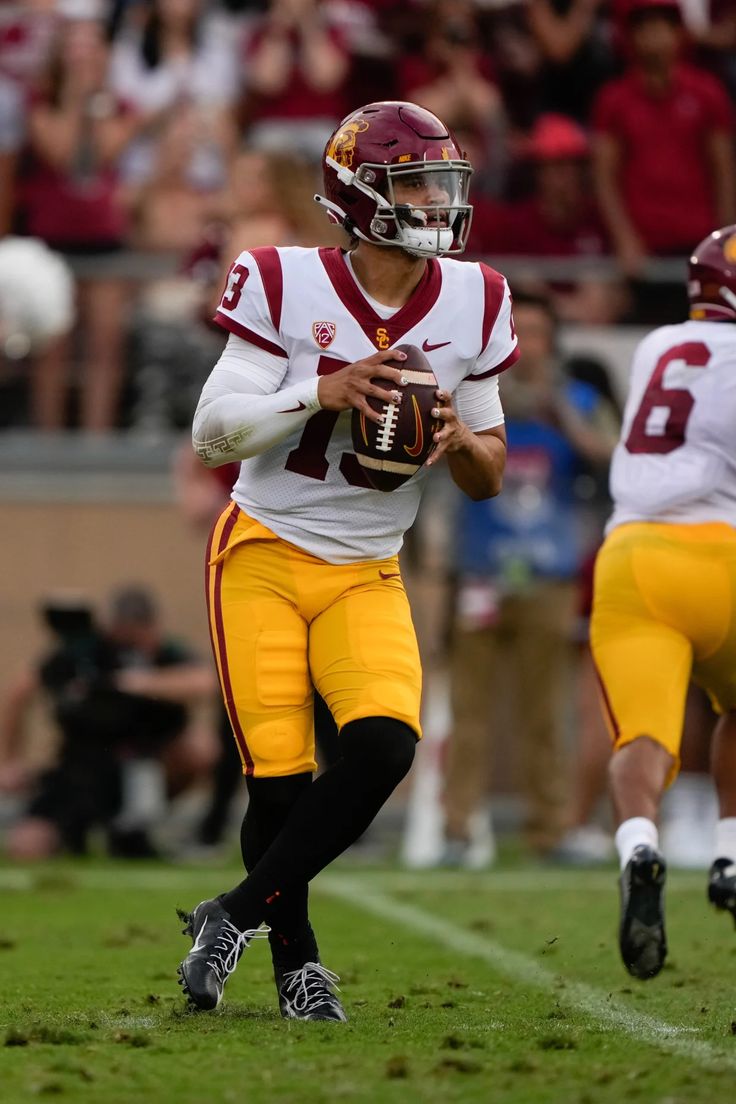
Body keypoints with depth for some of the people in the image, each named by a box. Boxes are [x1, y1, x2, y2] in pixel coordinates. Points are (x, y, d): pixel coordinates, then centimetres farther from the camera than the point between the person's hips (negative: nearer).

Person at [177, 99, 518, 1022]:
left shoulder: (470, 305, 0)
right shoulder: (287, 288, -11)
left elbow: (490, 478, 9)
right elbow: (213, 431, -12)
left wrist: (460, 441, -14)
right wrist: (321, 394, -25)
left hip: (367, 574, 3)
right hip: (264, 556, -3)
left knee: (384, 744, -18)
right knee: (280, 774, -8)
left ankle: (235, 914, -1)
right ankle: (295, 959, 13)